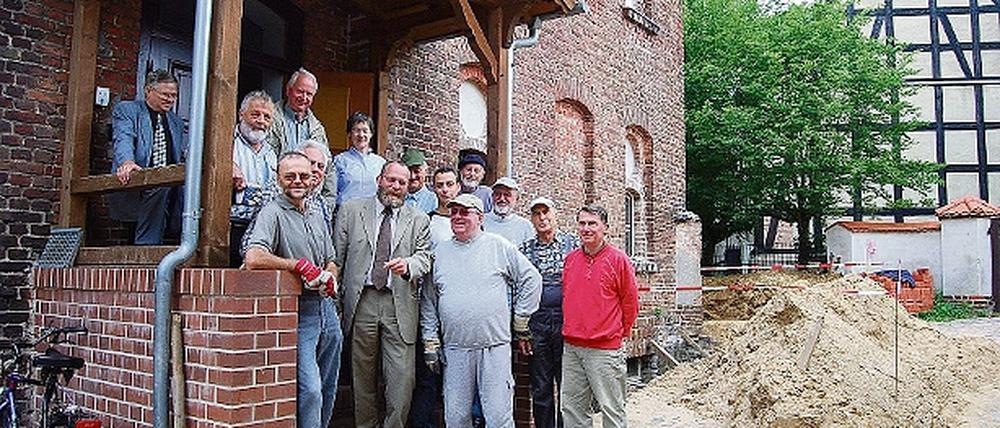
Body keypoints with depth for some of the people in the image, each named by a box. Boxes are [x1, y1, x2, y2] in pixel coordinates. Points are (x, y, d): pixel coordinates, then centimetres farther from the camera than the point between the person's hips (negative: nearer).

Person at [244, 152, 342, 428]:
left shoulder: (317, 216, 16)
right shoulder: (272, 213, -8)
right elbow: (253, 259, -25)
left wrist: (330, 278, -2)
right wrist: (300, 266, -18)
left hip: (326, 309, 8)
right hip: (298, 312, -7)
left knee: (328, 390, 14)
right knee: (310, 391, -12)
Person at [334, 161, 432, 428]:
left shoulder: (419, 220, 12)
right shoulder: (351, 210, 10)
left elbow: (424, 257, 3)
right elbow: (337, 255, 9)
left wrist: (407, 265, -20)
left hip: (400, 304, 0)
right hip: (361, 302, 0)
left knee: (402, 378, -4)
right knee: (363, 376, 8)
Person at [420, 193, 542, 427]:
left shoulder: (499, 246, 2)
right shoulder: (439, 252, 10)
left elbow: (532, 279, 6)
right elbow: (429, 302, 12)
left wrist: (520, 321, 5)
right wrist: (430, 344, 7)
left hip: (495, 346, -3)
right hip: (454, 349, 3)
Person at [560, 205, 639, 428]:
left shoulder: (618, 260, -7)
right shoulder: (570, 259, 8)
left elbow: (630, 302, 0)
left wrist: (619, 333, 5)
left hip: (605, 348, -5)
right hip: (570, 347, 5)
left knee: (611, 409, 4)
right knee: (571, 407, 12)